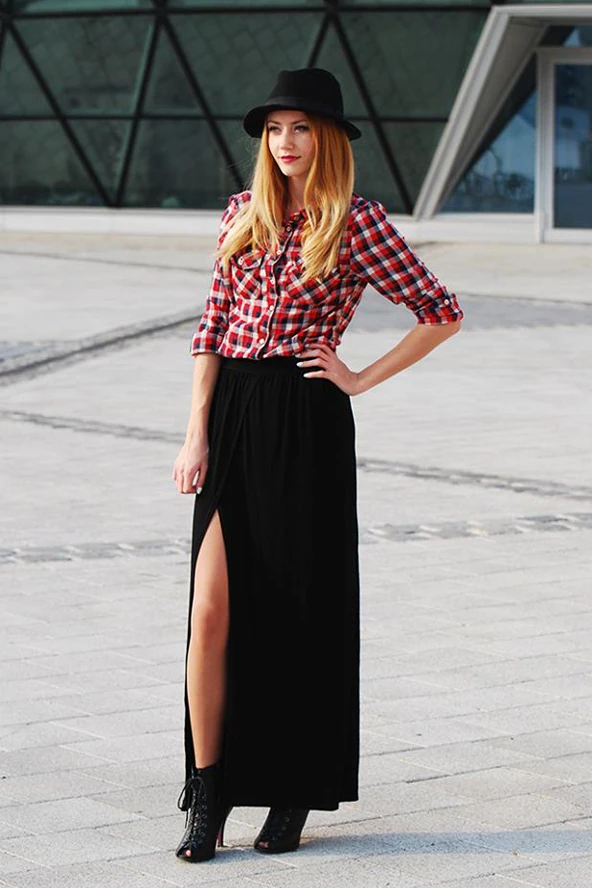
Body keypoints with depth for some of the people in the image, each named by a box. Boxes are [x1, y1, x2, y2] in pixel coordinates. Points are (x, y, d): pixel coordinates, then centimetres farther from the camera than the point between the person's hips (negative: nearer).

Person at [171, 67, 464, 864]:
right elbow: (212, 327, 10)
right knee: (213, 609, -5)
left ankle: (295, 795, 18)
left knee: (302, 611, 5)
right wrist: (197, 433, 1)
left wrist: (362, 379, -2)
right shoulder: (243, 213, 10)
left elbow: (442, 313, -2)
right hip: (231, 416, 4)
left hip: (307, 419, -4)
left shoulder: (356, 221, -3)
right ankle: (208, 795, 2)